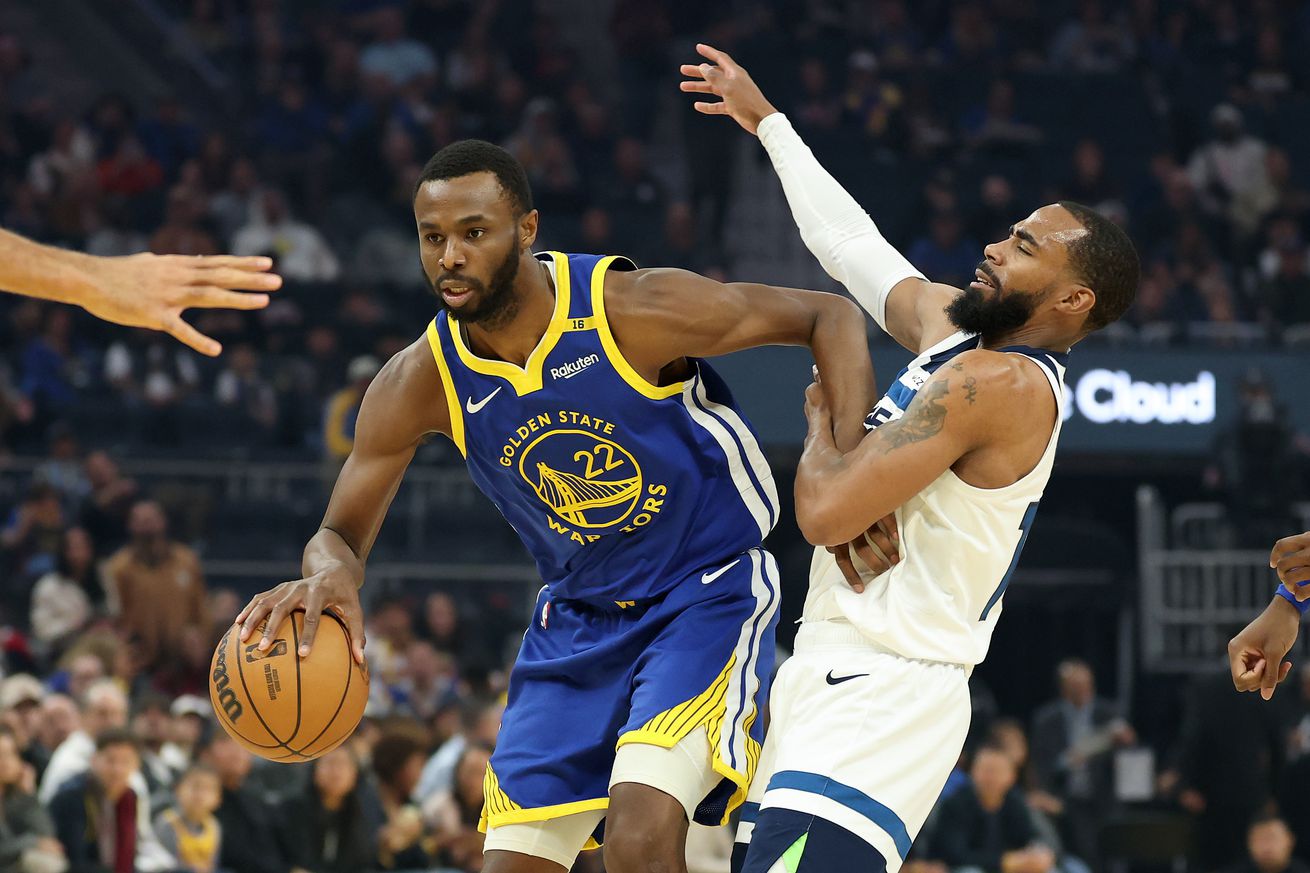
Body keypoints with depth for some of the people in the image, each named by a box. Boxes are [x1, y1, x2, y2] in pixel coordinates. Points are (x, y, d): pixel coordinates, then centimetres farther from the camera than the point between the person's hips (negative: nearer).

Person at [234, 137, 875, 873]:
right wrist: (329, 574, -30)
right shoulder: (419, 385, -12)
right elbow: (341, 533, -3)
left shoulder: (637, 310, -23)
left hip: (710, 595, -5)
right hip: (580, 618, 5)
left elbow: (831, 316, -14)